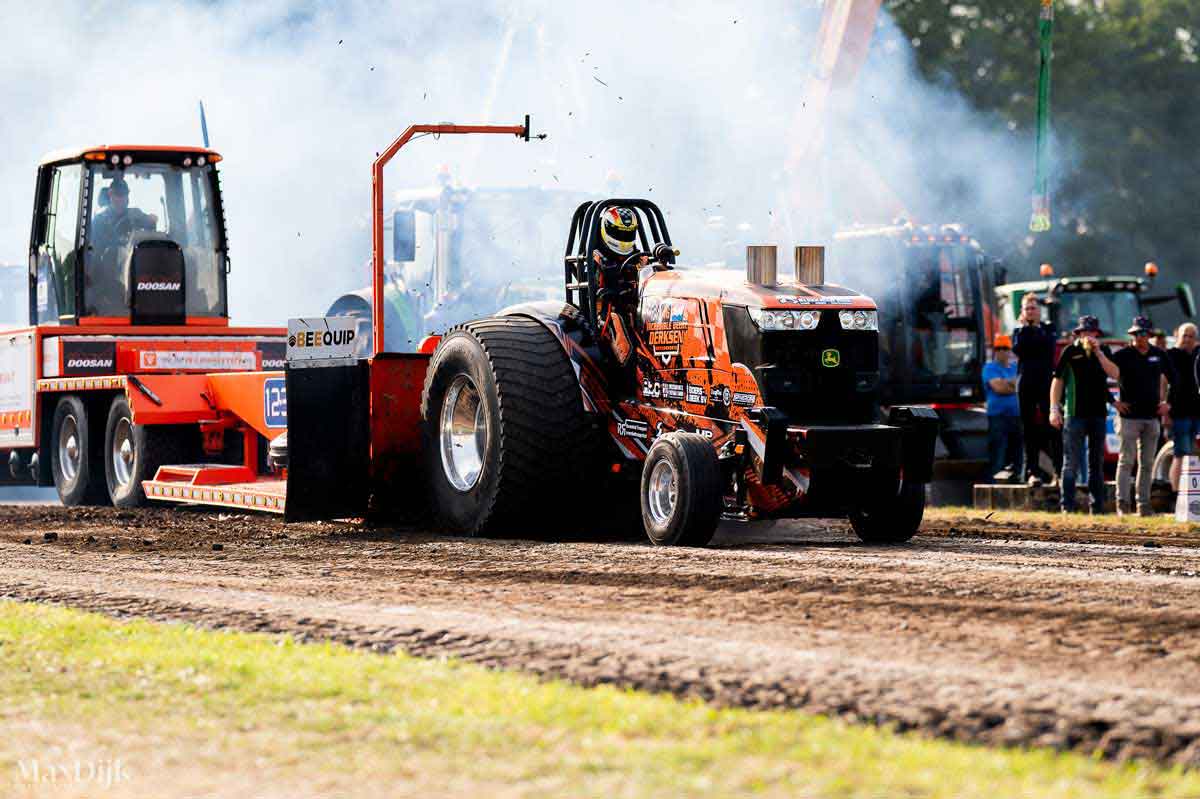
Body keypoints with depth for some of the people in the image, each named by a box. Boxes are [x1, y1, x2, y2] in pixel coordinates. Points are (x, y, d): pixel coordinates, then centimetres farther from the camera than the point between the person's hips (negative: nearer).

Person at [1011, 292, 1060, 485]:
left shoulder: (1048, 328, 11)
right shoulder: (1019, 330, 13)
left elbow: (1049, 344, -10)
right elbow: (1017, 349, -5)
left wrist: (1034, 328, -1)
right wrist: (1024, 328, -4)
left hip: (1047, 382, -1)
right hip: (1026, 383, 1)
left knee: (1052, 427, -9)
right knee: (1029, 428, 0)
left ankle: (1059, 470, -10)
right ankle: (1032, 471, 2)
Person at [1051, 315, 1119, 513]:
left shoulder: (1104, 351, 9)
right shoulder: (1070, 352, 0)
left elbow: (1114, 374, -5)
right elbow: (1057, 380, 1)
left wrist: (1098, 352, -12)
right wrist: (1054, 409, -6)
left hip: (1098, 413, 4)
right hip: (1075, 414, -4)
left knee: (1097, 463, 9)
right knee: (1071, 462, -5)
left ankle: (1097, 506, 14)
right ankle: (1067, 506, -5)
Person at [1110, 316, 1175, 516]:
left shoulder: (1159, 355, 9)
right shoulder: (1123, 355, -4)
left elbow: (1173, 380, 21)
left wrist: (1167, 402, 11)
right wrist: (1114, 402, -7)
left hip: (1152, 417, 4)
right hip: (1129, 416, -4)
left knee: (1147, 463, 7)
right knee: (1126, 460, -7)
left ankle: (1144, 504, 11)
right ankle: (1122, 503, -7)